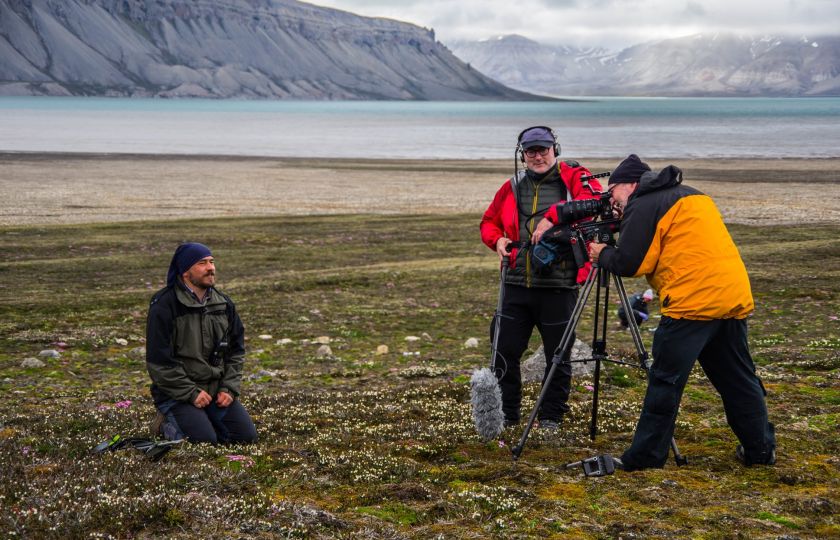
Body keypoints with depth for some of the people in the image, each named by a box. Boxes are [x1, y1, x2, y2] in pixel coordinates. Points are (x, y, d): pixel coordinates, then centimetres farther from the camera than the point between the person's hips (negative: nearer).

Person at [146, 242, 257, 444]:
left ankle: (202, 419, 17)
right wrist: (191, 393, -17)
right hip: (178, 394, -6)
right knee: (204, 441, -23)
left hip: (217, 389, 6)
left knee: (246, 436, -8)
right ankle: (167, 423, 7)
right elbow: (159, 361, -14)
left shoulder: (224, 305, 8)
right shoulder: (164, 307, -12)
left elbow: (236, 351, 13)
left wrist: (229, 388, -2)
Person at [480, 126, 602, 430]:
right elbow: (489, 222, 23)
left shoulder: (573, 177, -1)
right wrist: (498, 239, 1)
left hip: (558, 287, -4)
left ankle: (551, 417, 19)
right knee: (505, 350, 4)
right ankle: (506, 414, 17)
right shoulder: (513, 187, 13)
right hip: (517, 284, 4)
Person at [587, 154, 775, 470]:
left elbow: (629, 264, -6)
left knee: (665, 381, -2)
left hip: (693, 303, -8)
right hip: (736, 296, 8)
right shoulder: (690, 195, 26)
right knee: (737, 380, 16)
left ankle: (644, 458, 1)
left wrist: (602, 254, 13)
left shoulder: (643, 206, -2)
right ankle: (761, 450, 21)